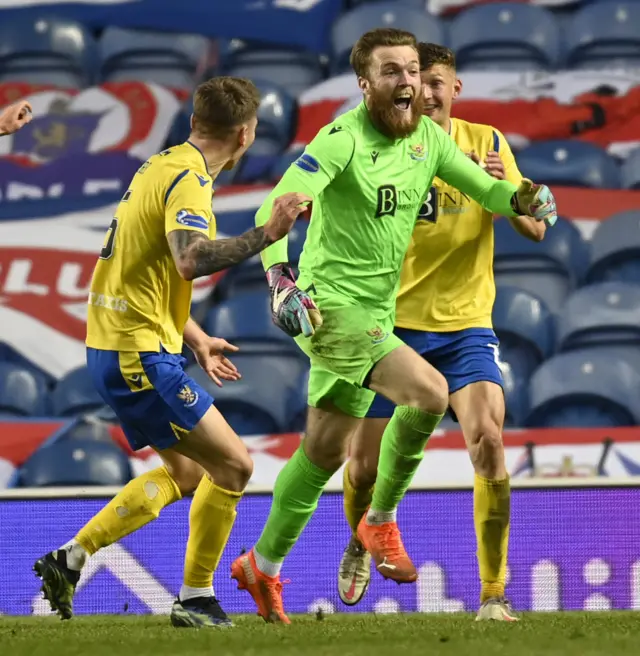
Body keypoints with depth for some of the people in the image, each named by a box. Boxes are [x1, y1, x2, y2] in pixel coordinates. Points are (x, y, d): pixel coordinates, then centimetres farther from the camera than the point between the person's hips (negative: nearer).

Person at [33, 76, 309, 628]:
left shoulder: (160, 167, 14)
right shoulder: (189, 180, -16)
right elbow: (190, 261, -35)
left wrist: (197, 341, 27)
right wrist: (266, 234, -30)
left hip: (115, 348, 10)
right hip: (139, 354, -10)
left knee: (186, 473, 21)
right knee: (233, 465, -5)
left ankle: (69, 559, 19)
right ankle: (196, 600, 2)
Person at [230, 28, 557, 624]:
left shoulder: (427, 137, 6)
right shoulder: (343, 139, -16)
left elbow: (486, 188, 8)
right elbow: (275, 209, -23)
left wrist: (521, 198, -15)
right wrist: (280, 277, -38)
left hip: (376, 315, 8)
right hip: (330, 306, -8)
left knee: (324, 452, 14)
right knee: (429, 393, -25)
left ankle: (262, 565, 28)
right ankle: (381, 522, -7)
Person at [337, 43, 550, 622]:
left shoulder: (486, 143, -1)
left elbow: (535, 230, -3)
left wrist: (506, 189, -23)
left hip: (464, 324, 0)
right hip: (394, 324, 0)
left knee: (488, 440, -22)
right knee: (366, 461, 1)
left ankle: (494, 593, -14)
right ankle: (359, 545, 37)